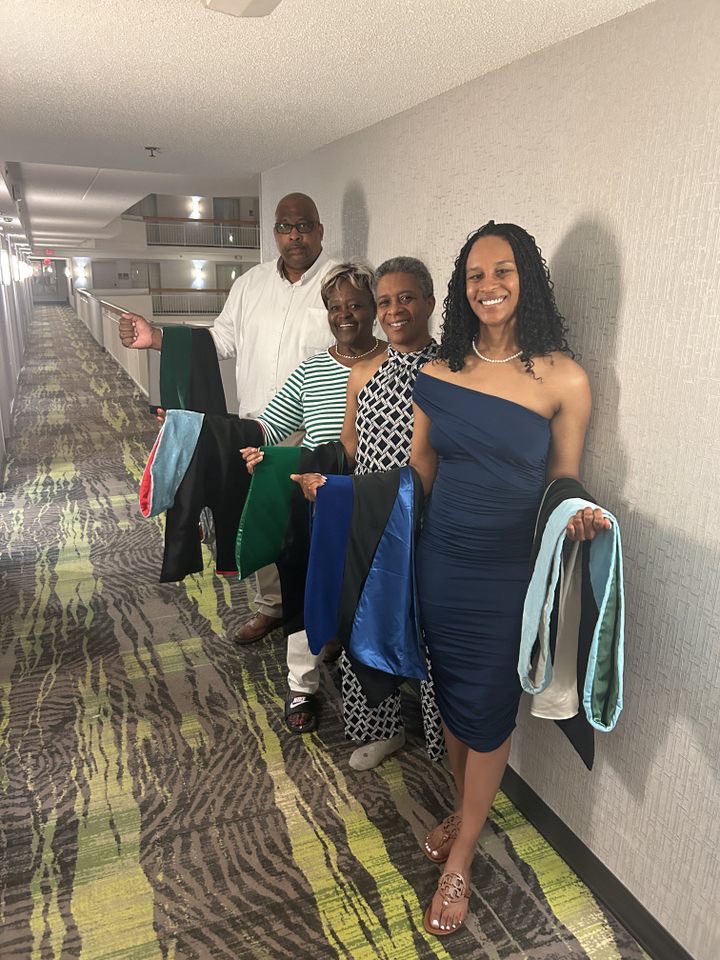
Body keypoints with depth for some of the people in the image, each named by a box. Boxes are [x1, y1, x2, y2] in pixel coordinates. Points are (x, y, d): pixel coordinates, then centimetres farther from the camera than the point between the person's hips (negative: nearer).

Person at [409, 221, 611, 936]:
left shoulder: (563, 379, -11)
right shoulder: (438, 373, -1)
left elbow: (563, 485, -3)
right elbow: (419, 474, 5)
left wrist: (579, 517, -24)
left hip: (511, 573, -3)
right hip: (441, 563, 4)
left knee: (487, 708, 11)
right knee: (452, 694, 19)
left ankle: (460, 859, 32)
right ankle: (464, 811, 46)